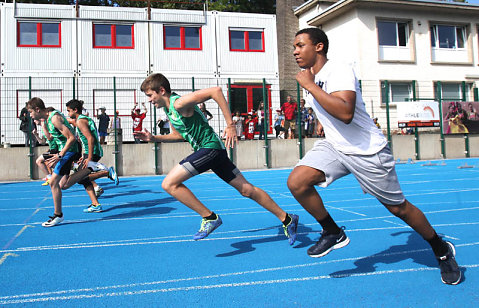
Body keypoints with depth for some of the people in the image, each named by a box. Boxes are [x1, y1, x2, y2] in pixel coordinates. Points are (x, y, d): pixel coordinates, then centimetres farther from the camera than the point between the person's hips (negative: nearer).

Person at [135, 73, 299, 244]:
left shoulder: (179, 103, -15)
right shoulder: (168, 109, 15)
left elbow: (216, 90, -23)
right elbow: (178, 134, 28)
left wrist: (230, 125, -24)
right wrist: (153, 138, 16)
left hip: (210, 147, -10)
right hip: (211, 150, 10)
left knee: (169, 184, -13)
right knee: (247, 189, 11)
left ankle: (209, 218, -8)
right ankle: (287, 219, 19)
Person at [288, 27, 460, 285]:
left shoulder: (339, 71, -20)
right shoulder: (310, 78, 6)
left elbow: (345, 113, -37)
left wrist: (309, 85, -31)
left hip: (368, 151, -6)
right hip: (333, 147, 7)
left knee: (398, 208, 4)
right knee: (296, 182, -17)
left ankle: (442, 251, 31)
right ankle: (332, 233, 4)